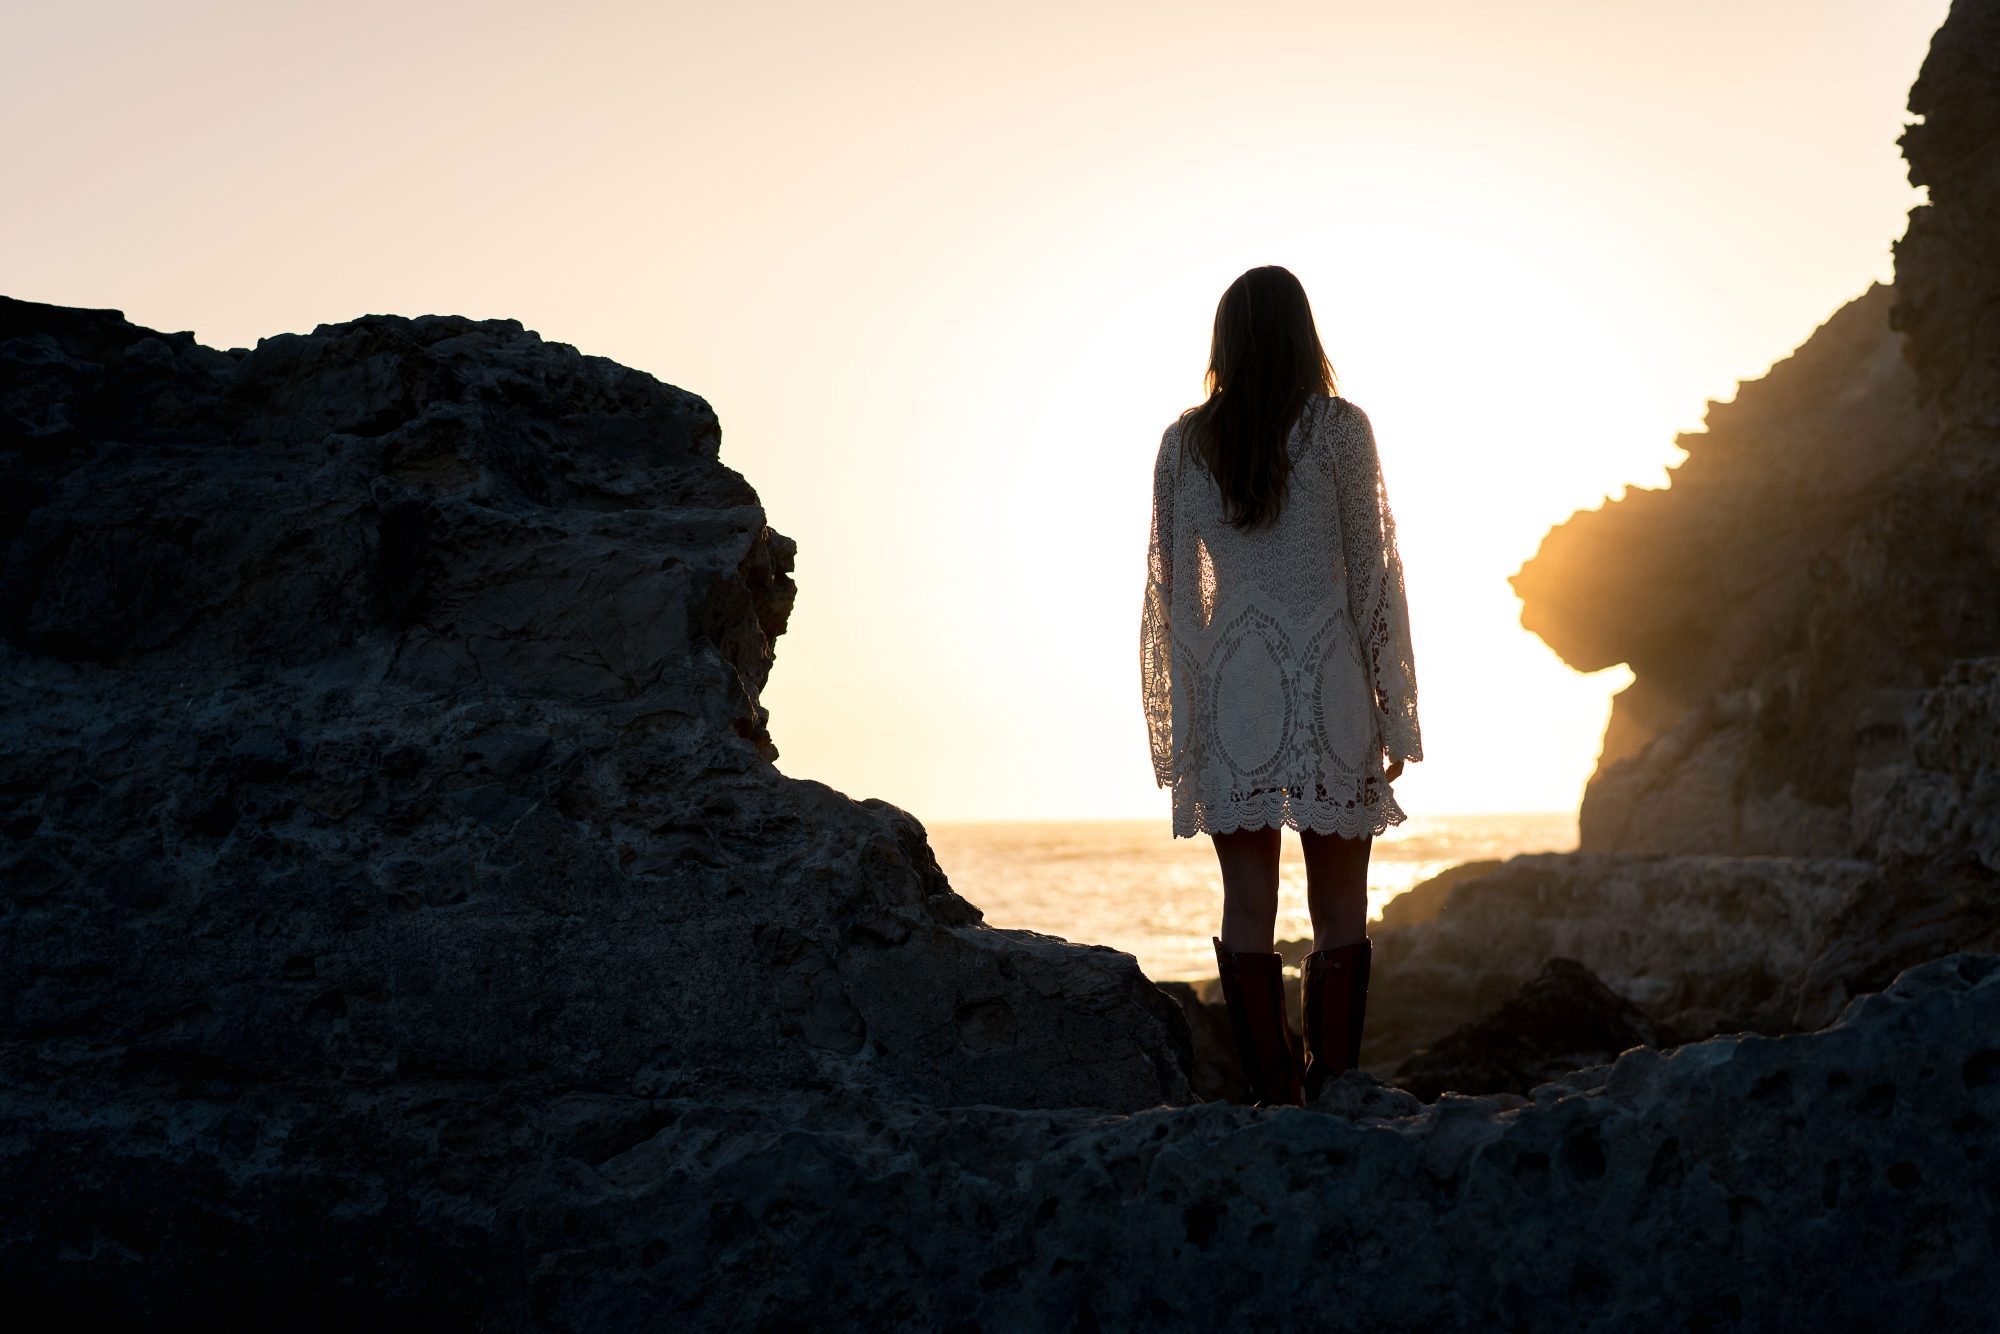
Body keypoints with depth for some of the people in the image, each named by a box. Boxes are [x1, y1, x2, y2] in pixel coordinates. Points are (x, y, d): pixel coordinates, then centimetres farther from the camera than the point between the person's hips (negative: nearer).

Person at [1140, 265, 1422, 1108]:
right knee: (1339, 913, 3)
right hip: (1328, 682, -2)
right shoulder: (1340, 429, -1)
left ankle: (1274, 1098, 2)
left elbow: (1171, 587, 8)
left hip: (1230, 689, 2)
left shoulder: (1184, 442, 7)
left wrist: (1179, 720, 14)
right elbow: (1372, 572, -2)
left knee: (1247, 909, 3)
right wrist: (1394, 713, 3)